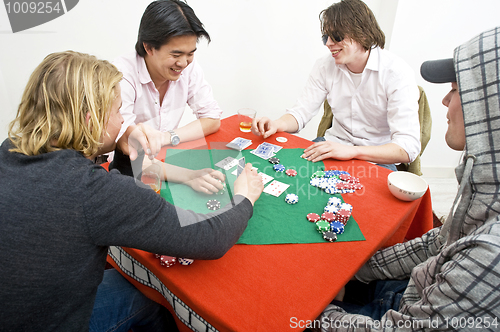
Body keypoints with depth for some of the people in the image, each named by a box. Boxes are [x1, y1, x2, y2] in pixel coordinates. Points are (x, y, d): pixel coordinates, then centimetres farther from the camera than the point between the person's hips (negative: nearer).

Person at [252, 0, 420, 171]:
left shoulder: (397, 73, -16)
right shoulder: (325, 66, 0)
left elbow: (408, 146, -23)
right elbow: (301, 112, 1)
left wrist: (351, 151, -37)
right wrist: (276, 125, -22)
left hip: (377, 157, -3)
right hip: (335, 143, 4)